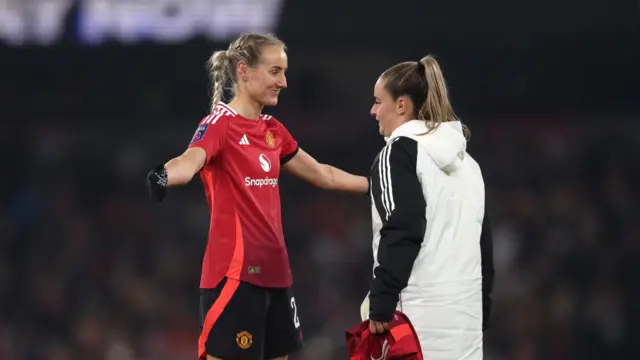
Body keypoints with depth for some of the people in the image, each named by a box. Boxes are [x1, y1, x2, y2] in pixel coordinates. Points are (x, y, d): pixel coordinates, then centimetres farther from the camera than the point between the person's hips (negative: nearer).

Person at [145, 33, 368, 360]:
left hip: (273, 272, 8)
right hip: (234, 273, -8)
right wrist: (164, 176, -54)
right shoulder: (220, 123, -10)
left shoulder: (272, 129, 15)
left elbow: (323, 175, 28)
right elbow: (190, 161, -31)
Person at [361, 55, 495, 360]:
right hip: (465, 312, 8)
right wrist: (482, 309, 23)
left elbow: (401, 233, -14)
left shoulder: (401, 153, -4)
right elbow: (483, 241, 19)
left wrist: (381, 303, -14)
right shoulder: (465, 160, 19)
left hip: (418, 313, -8)